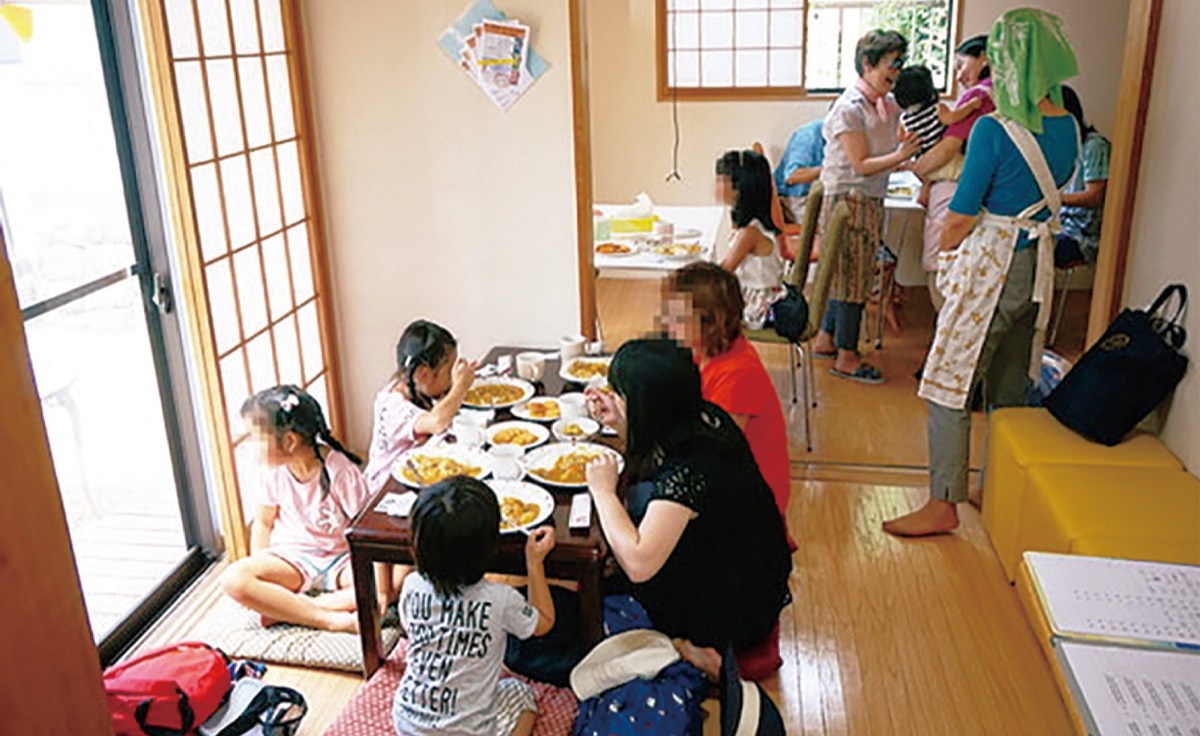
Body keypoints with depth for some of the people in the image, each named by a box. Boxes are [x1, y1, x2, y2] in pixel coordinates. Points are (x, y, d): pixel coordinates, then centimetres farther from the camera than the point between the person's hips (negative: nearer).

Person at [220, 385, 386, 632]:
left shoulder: (339, 470, -20)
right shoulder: (273, 471, -8)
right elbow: (263, 522, 7)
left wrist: (380, 589, -24)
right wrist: (259, 572, -5)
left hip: (339, 557, -2)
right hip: (292, 557, 3)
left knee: (391, 584, -31)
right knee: (233, 579, -26)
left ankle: (284, 609, -24)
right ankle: (333, 619, -27)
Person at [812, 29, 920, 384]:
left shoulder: (887, 104, 11)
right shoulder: (850, 108, -14)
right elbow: (861, 165, -16)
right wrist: (900, 156, -23)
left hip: (870, 202, 9)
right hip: (848, 200, -9)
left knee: (847, 274, 15)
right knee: (852, 278, -3)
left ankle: (825, 339, 28)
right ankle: (846, 358, 7)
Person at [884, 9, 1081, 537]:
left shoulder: (994, 130, -18)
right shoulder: (1068, 128, 5)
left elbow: (960, 219, -15)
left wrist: (946, 254, 4)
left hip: (991, 268, -8)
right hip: (1038, 267, 8)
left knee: (950, 385, 0)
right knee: (1009, 389, 19)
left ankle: (944, 504, 5)